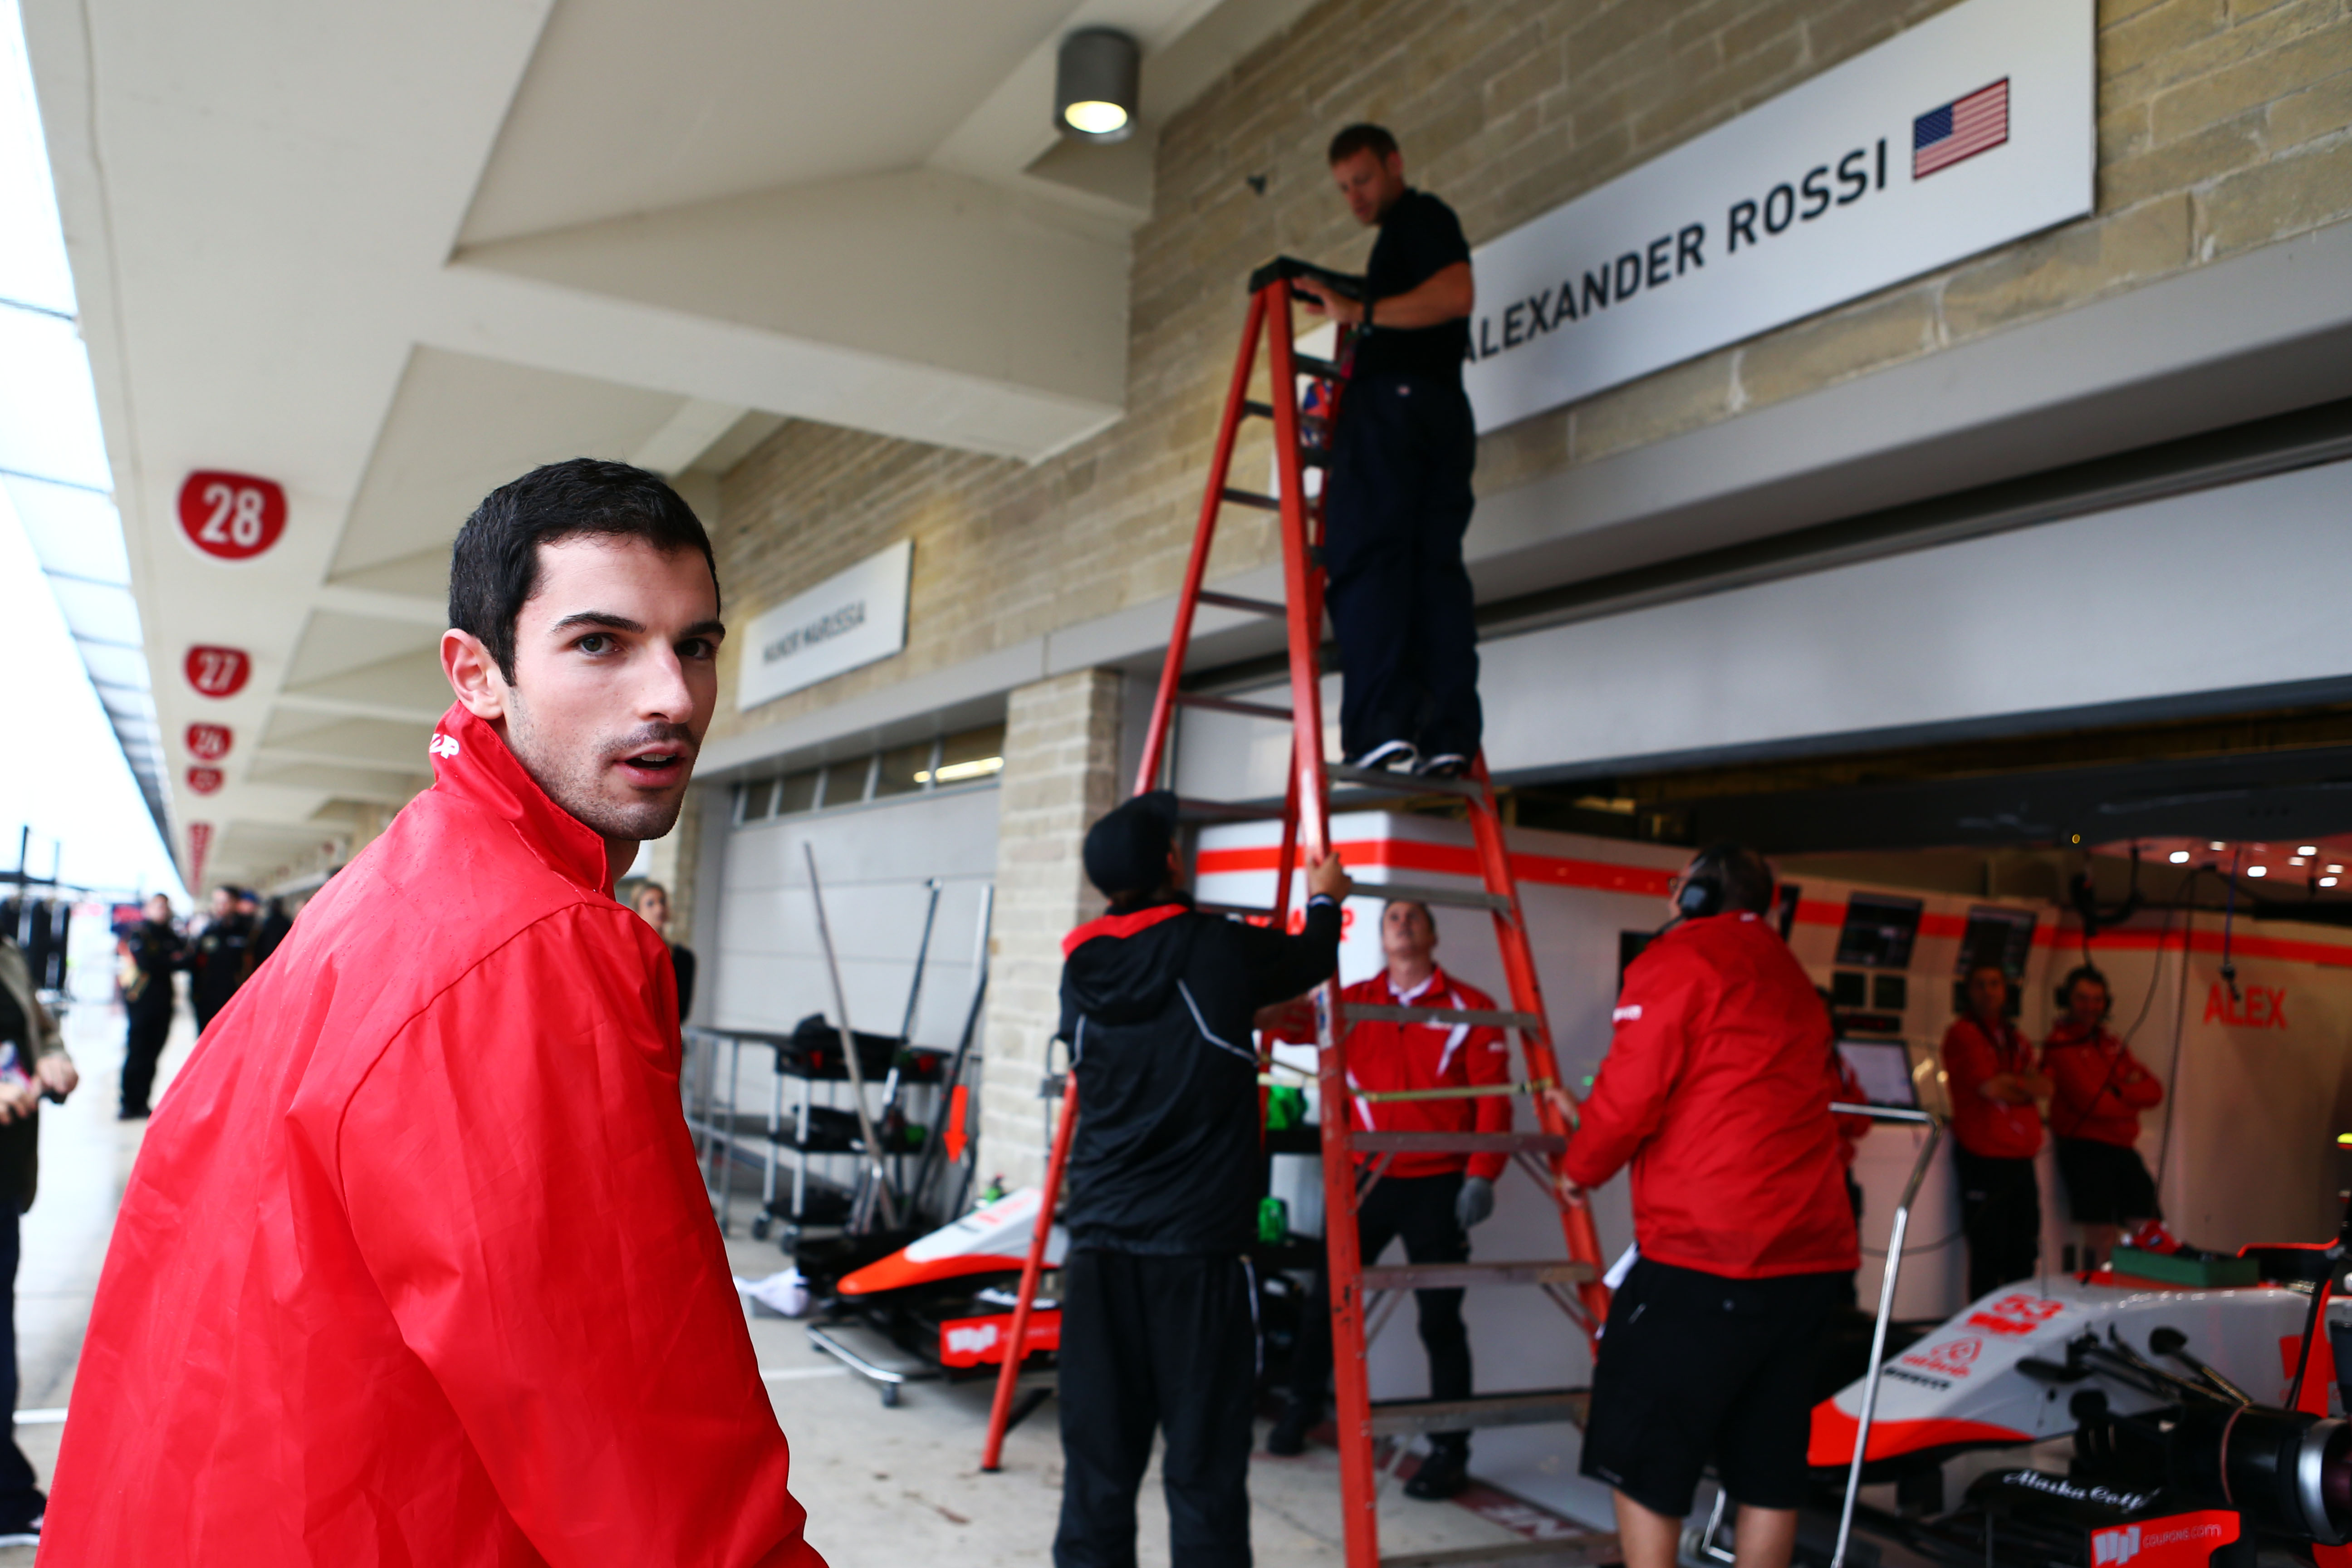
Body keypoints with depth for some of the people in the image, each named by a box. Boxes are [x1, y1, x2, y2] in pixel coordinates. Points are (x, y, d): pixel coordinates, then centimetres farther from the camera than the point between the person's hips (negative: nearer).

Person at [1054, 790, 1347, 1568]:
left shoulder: (1083, 968, 5)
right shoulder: (1218, 951, -7)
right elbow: (1310, 963, 11)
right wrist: (1324, 901, 34)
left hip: (1099, 1244, 4)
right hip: (1198, 1248, -4)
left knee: (1097, 1463, 10)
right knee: (1202, 1472, 3)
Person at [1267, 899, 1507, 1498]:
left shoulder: (1470, 1007, -2)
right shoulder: (1351, 1003, 6)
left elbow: (1494, 1096, -5)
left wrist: (1482, 1174, -14)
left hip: (1438, 1185, -3)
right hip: (1365, 1178, 3)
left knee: (1440, 1319, 1)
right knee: (1327, 1299, 10)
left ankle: (1450, 1451, 14)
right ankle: (1302, 1406, 33)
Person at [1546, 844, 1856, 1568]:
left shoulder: (1675, 960, -5)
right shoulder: (1792, 977, 19)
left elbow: (1632, 1094, -11)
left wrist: (1582, 1163, 8)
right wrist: (1597, 1128, 27)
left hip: (1703, 1259, -8)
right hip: (1810, 1255, 8)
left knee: (1640, 1456, 4)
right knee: (1769, 1467, 14)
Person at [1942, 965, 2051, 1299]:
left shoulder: (2017, 1039, 20)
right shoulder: (1963, 1034, -4)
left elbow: (2045, 1087, 9)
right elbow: (1989, 1088, -13)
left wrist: (2008, 1083, -8)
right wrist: (2024, 1086, 4)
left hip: (2020, 1159, 7)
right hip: (1984, 1160, -7)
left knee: (2023, 1254, 9)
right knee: (1988, 1254, -5)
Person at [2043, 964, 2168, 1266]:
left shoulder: (2112, 1046, 20)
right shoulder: (2061, 1044, -5)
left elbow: (2154, 1091, 9)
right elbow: (2090, 1101, -14)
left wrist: (2118, 1092, -10)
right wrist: (2133, 1097, 2)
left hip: (2123, 1150, 8)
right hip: (2085, 1149, -8)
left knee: (2154, 1238, 4)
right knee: (2103, 1241, -8)